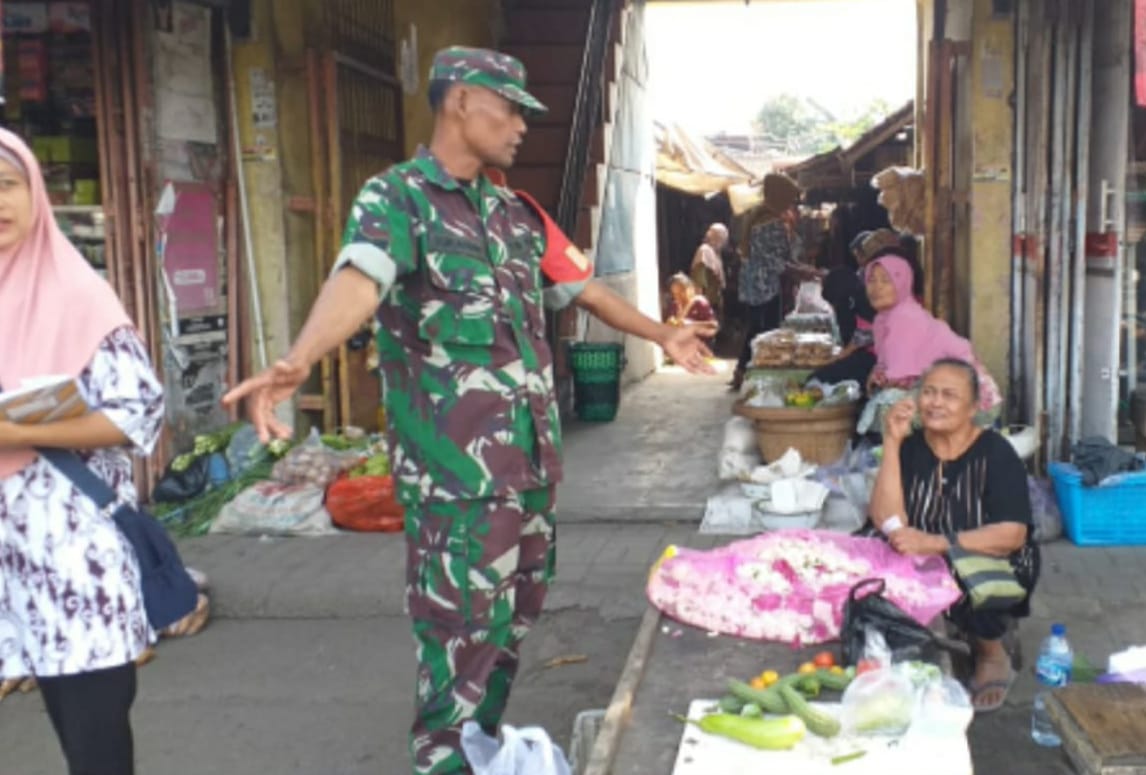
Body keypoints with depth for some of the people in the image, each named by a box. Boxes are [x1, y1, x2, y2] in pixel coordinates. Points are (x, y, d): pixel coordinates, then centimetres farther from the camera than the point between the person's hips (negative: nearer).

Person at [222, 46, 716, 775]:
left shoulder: (518, 213, 14)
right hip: (456, 467, -7)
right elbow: (359, 278, -29)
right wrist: (298, 361, -48)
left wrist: (661, 333, 35)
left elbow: (583, 284, 26)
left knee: (513, 620, 16)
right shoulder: (397, 197, -9)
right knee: (463, 633, -3)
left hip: (533, 456, 8)